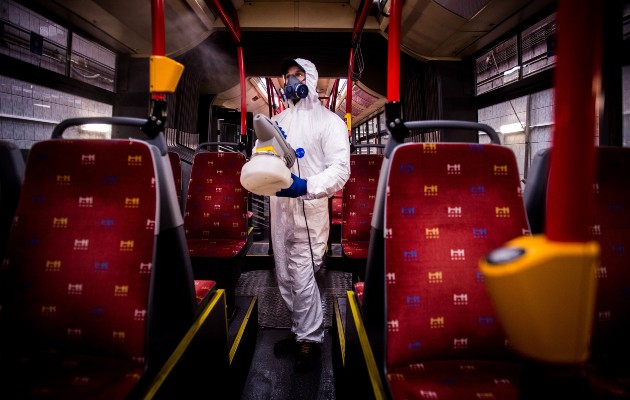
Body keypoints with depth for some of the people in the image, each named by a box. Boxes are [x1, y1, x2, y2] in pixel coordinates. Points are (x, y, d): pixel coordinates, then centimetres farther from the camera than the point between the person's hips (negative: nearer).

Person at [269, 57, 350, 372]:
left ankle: (310, 340, 15)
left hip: (309, 210, -6)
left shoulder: (329, 121, -3)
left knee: (302, 278, -4)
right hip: (279, 208, 6)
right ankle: (300, 332, 31)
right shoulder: (277, 121, 17)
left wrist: (305, 186, -29)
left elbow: (340, 169, -14)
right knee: (285, 277, 13)